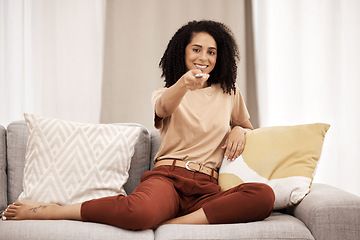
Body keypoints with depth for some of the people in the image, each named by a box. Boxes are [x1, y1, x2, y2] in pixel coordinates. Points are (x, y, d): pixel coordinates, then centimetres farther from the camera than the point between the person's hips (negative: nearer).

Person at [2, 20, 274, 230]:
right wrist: (184, 83, -36)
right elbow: (165, 106, -12)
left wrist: (239, 130, 9)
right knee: (139, 211, -41)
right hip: (167, 177, -2)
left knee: (264, 195, -32)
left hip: (206, 188, 3)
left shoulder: (230, 94, 20)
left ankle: (170, 224, -30)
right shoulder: (165, 93, 13)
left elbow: (249, 128, 35)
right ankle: (46, 211, -21)